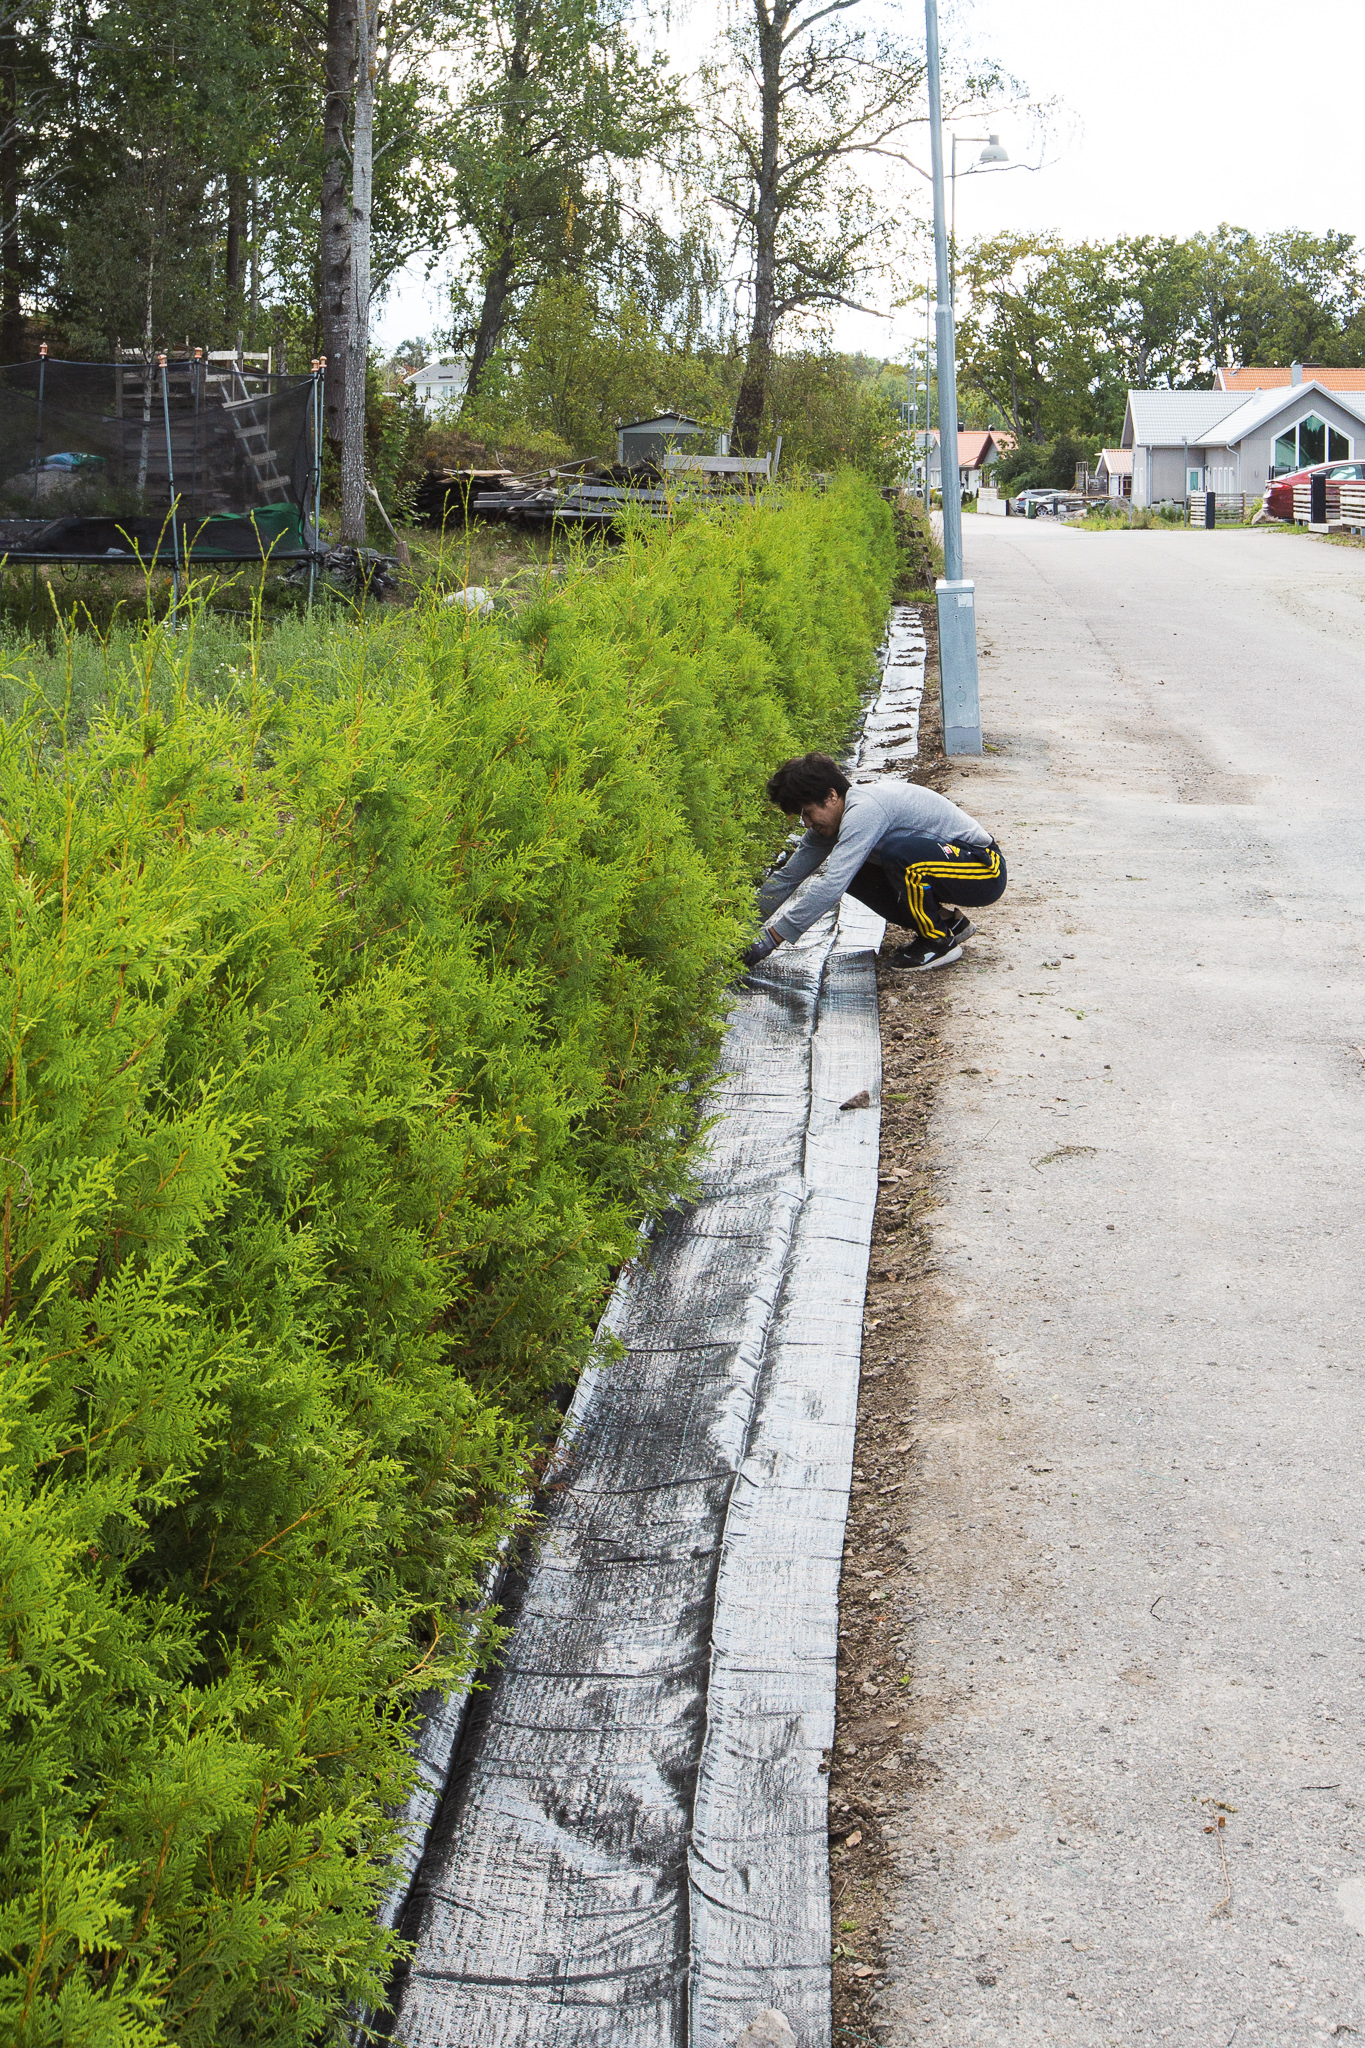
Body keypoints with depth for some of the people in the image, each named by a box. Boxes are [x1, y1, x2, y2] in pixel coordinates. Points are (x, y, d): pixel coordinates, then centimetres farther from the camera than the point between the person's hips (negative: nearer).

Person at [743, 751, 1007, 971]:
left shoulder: (864, 810, -27)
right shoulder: (832, 818, 2)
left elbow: (832, 887, -35)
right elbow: (787, 877, 11)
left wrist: (771, 936, -32)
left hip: (986, 866, -10)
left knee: (898, 852, -35)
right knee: (851, 873, 2)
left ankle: (940, 942, -12)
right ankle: (947, 921, 12)